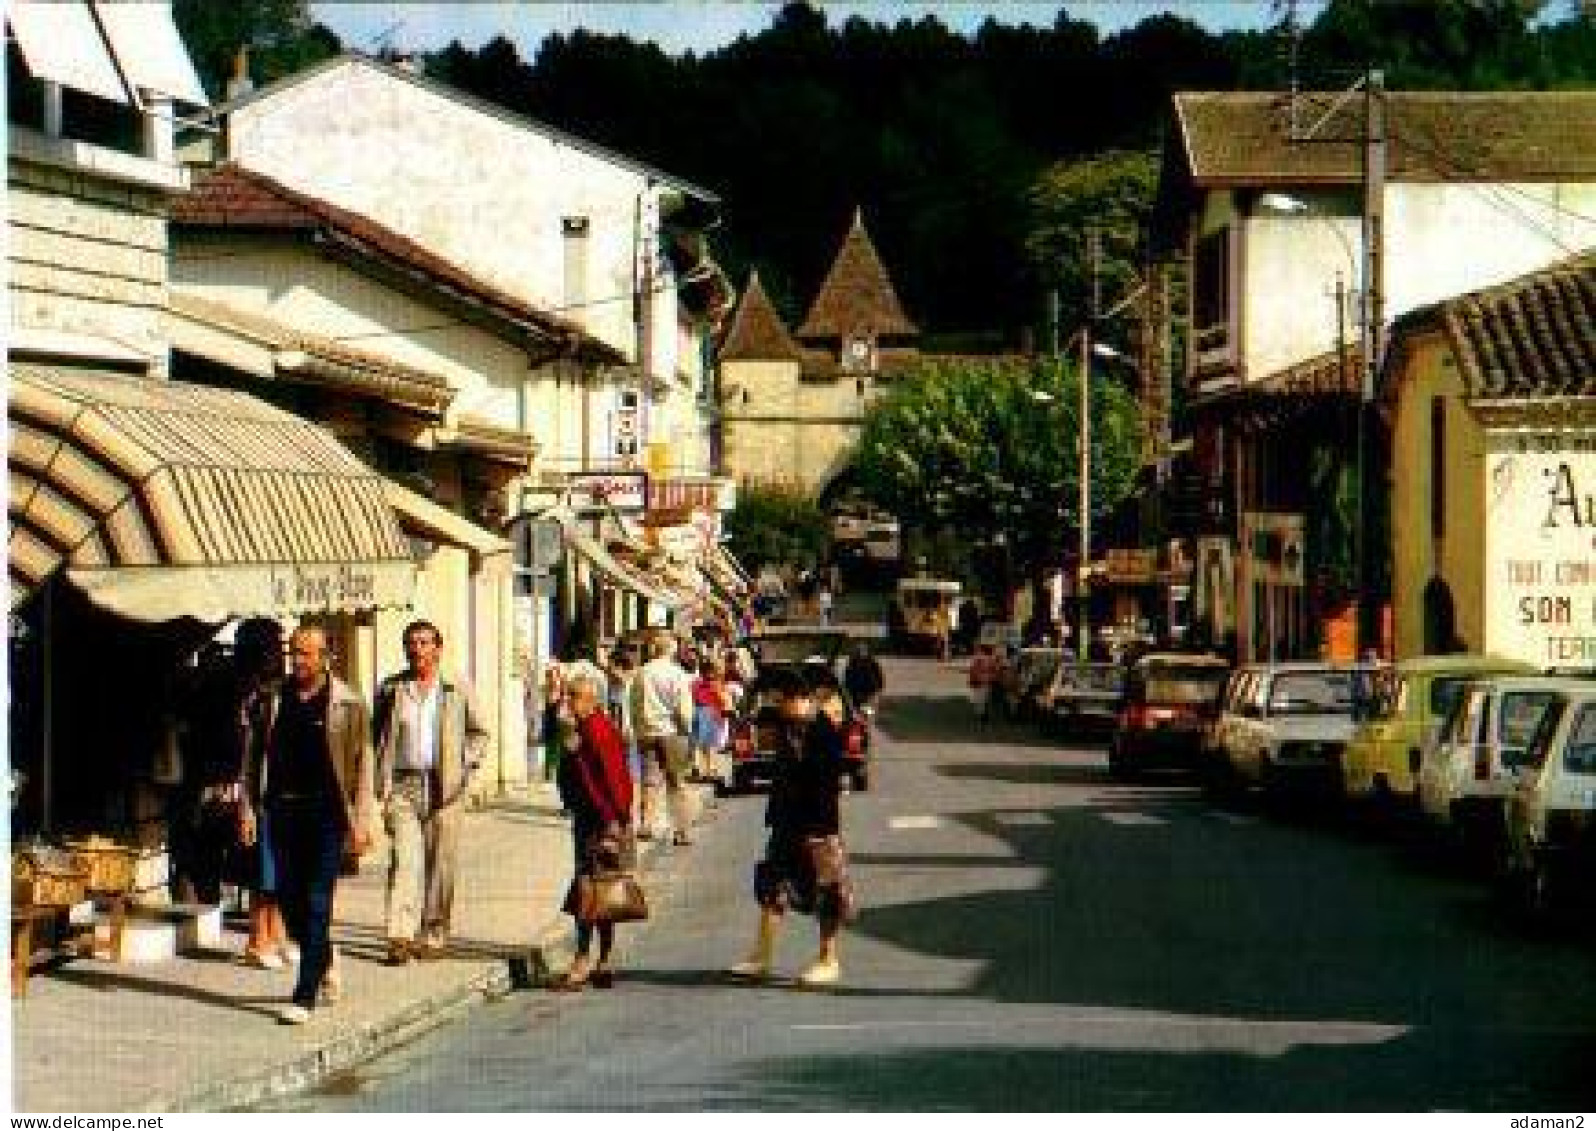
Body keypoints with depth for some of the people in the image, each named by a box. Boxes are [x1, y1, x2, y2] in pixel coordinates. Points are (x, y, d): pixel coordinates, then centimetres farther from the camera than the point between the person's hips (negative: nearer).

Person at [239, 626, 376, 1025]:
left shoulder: (348, 705, -1)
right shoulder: (271, 701, 9)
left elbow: (362, 765, -1)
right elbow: (253, 756, 13)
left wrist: (360, 822, -6)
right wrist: (247, 808, 5)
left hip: (327, 812, -4)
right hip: (283, 810, 4)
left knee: (316, 903, -7)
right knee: (289, 898, 8)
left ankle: (305, 995, -6)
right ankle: (323, 960, 34)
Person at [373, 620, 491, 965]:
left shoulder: (457, 691, 7)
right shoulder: (390, 689, 8)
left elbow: (479, 733, 17)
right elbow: (376, 737, 13)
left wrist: (466, 763, 1)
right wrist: (380, 784, 4)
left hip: (444, 788, 0)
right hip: (403, 785, 0)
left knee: (440, 865, 4)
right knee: (404, 859, -12)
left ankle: (434, 936, 15)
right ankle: (401, 936, -17)